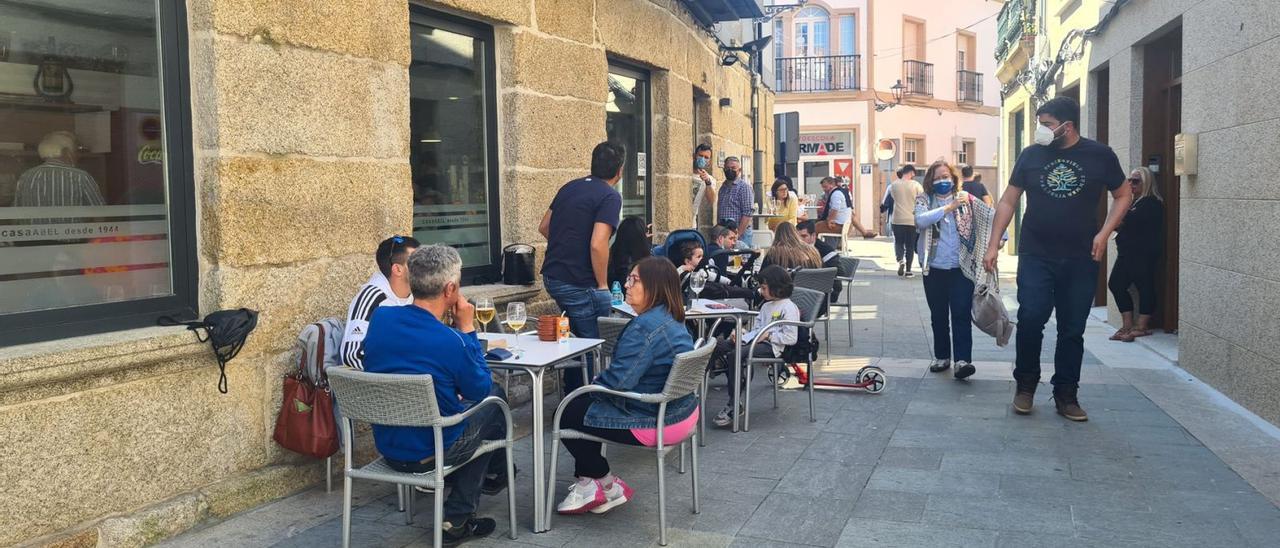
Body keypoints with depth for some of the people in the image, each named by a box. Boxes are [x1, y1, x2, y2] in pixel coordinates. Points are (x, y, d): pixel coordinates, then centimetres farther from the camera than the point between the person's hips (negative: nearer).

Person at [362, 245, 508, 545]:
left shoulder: (380, 317, -9)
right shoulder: (451, 342, -27)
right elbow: (481, 390, -8)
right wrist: (467, 329, -6)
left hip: (387, 447, 6)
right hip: (430, 453, -6)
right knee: (495, 400, 19)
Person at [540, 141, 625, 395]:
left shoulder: (570, 187, 11)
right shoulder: (610, 196, -13)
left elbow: (543, 227, 19)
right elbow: (598, 244, -23)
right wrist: (603, 285, -13)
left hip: (552, 276, 9)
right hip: (579, 283, -8)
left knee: (576, 339, 23)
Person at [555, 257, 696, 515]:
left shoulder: (644, 327, -26)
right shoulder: (671, 319, 6)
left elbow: (617, 382, -27)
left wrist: (593, 385, -6)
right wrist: (599, 383, 5)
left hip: (658, 424, -10)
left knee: (568, 416, 4)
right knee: (580, 405, 20)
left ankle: (609, 486, 19)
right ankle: (589, 483, 22)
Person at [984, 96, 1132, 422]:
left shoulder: (1099, 156, 0)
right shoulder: (1031, 155, 1)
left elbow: (1123, 195, 10)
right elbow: (1008, 202, 6)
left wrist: (1105, 232, -5)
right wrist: (993, 245, 1)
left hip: (1081, 260, 0)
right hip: (1035, 256, 0)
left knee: (1072, 330, 5)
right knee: (1031, 319, -11)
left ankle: (1066, 395, 17)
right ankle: (1025, 385, 9)